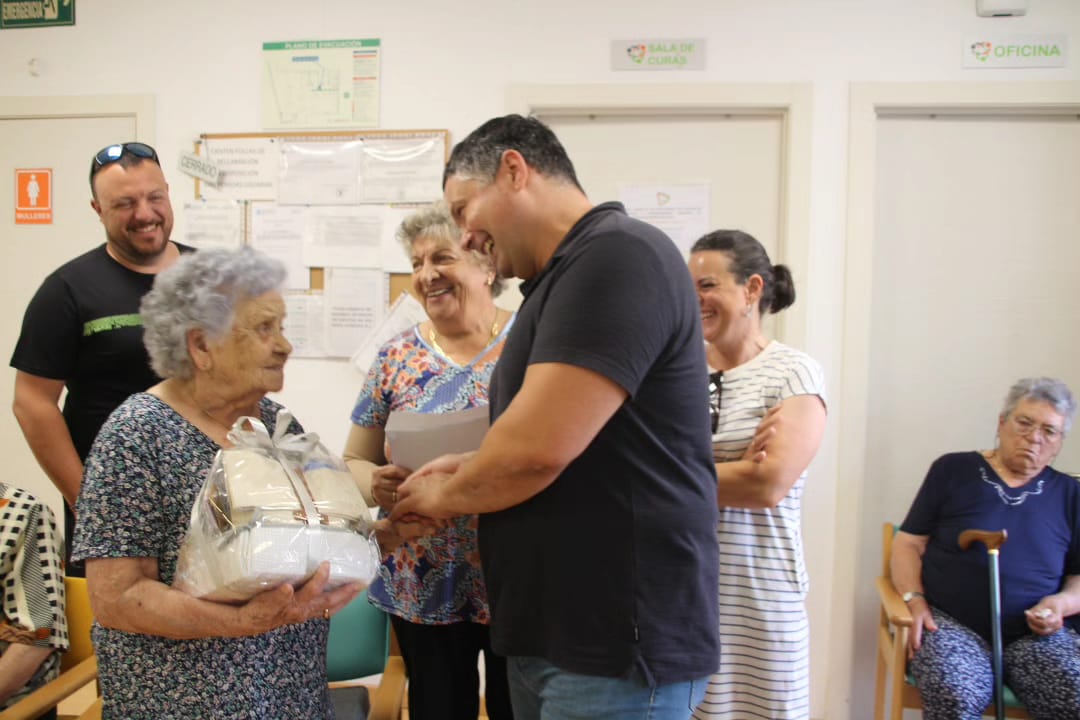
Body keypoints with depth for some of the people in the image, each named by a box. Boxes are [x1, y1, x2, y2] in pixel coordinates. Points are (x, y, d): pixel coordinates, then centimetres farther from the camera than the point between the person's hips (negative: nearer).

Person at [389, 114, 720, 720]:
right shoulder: (567, 277, 13)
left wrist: (444, 496, -7)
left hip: (616, 644, -9)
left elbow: (540, 446, -26)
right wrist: (469, 473, 5)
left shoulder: (617, 256, -18)